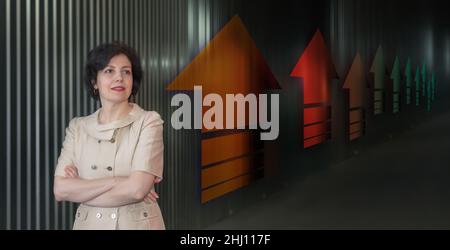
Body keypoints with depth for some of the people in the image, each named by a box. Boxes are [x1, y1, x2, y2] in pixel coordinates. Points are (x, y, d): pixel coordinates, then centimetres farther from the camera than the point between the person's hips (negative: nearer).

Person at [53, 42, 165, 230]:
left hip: (136, 223, -3)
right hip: (88, 223, 3)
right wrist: (115, 181, -18)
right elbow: (60, 190, -9)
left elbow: (137, 189, -20)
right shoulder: (78, 127, 1)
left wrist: (82, 189, -10)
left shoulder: (148, 122, -9)